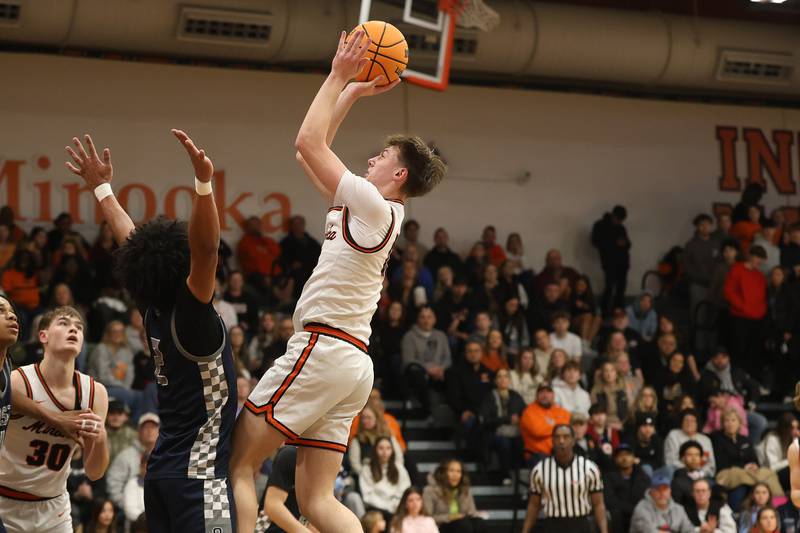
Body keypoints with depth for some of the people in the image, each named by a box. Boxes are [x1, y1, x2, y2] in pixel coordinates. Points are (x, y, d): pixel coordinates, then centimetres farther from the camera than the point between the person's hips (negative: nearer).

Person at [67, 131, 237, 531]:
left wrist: (103, 188, 29)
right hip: (198, 474, -9)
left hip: (162, 470, 9)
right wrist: (204, 183, -40)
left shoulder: (153, 314, 7)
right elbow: (206, 247, -29)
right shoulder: (190, 316, -14)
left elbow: (131, 245, 19)